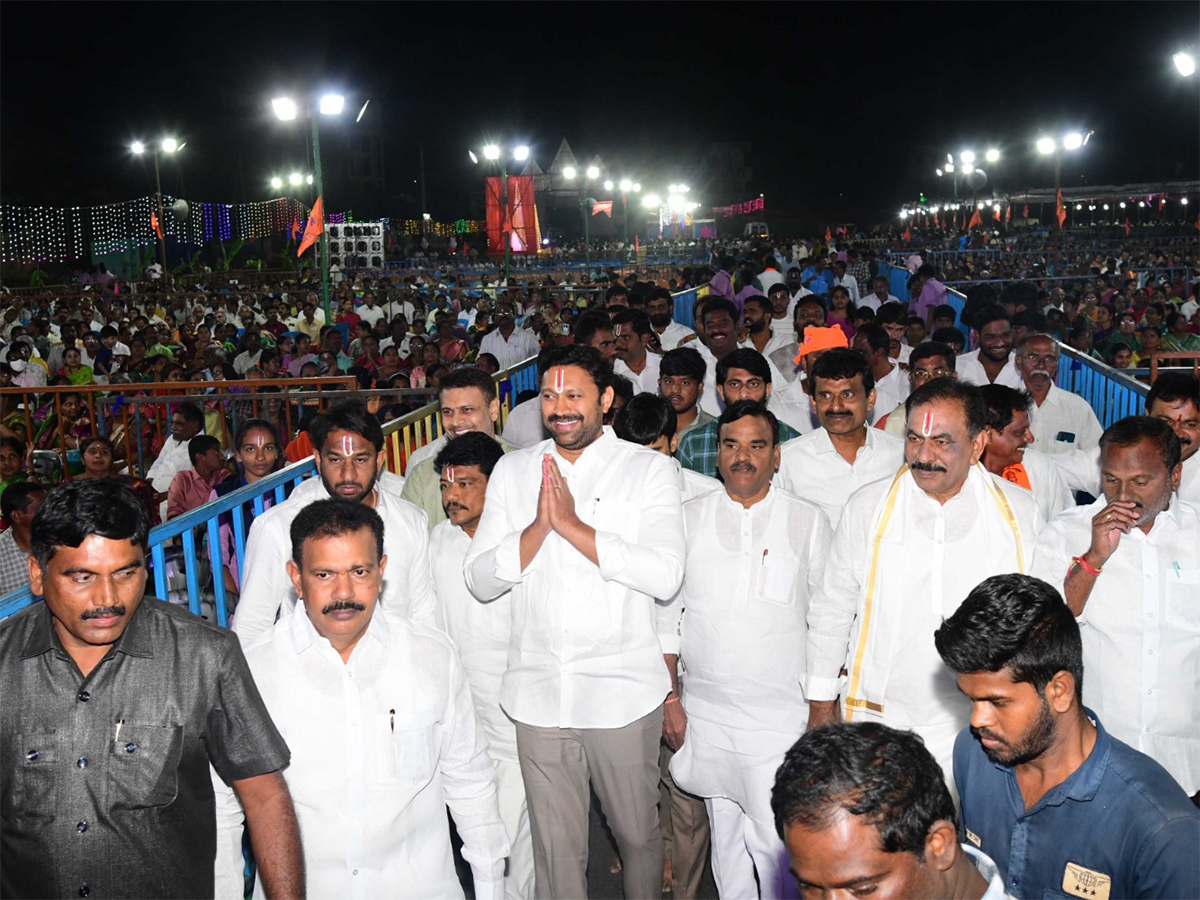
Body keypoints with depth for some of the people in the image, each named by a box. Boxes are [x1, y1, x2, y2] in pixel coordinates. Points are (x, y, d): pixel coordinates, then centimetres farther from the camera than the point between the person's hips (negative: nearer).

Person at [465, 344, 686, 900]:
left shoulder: (649, 469, -3)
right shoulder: (512, 471, 6)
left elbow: (665, 575, -17)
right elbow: (481, 580, 0)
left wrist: (571, 524, -18)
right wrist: (539, 525, -15)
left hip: (624, 691, -2)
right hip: (538, 693, 2)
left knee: (638, 833, 15)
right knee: (555, 846, 10)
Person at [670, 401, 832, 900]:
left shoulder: (808, 521, 1)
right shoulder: (689, 518, 4)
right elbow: (668, 614, 8)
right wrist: (669, 698, 4)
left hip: (781, 714, -2)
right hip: (705, 713, 2)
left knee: (777, 846, -6)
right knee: (724, 835, 12)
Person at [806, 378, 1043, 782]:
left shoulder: (1019, 512, -2)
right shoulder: (867, 507, -3)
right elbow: (832, 608, 5)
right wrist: (821, 699, 8)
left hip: (978, 724, 0)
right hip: (878, 716, 0)